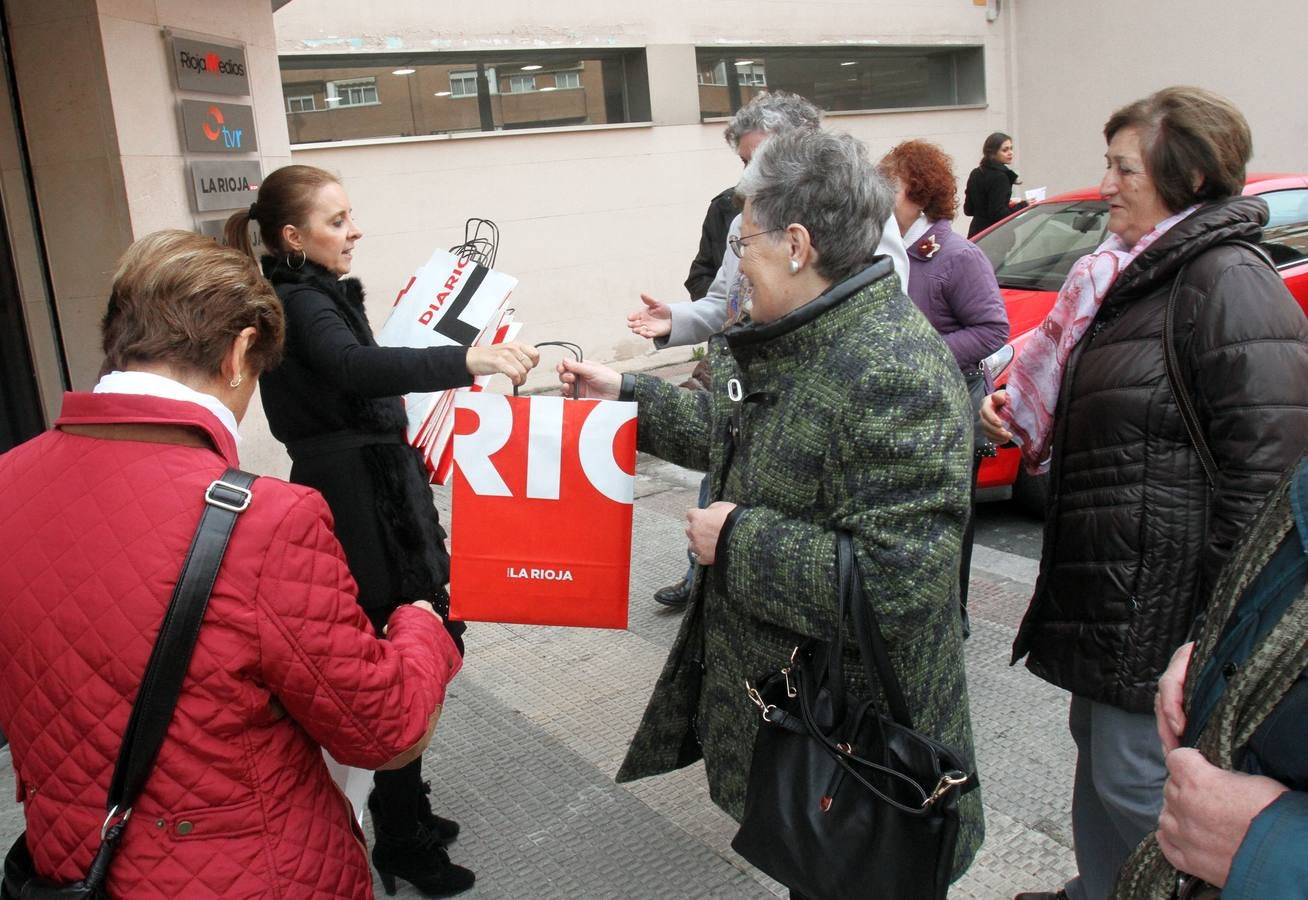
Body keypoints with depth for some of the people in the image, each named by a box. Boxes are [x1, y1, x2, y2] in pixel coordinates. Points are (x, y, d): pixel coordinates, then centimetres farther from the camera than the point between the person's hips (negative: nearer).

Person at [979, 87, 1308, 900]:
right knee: (1098, 747, 21)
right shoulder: (1140, 272, 14)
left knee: (1135, 780, 0)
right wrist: (1025, 415, 10)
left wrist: (1221, 618, -21)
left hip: (1164, 592, -10)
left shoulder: (1229, 281, -17)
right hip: (1108, 584, 10)